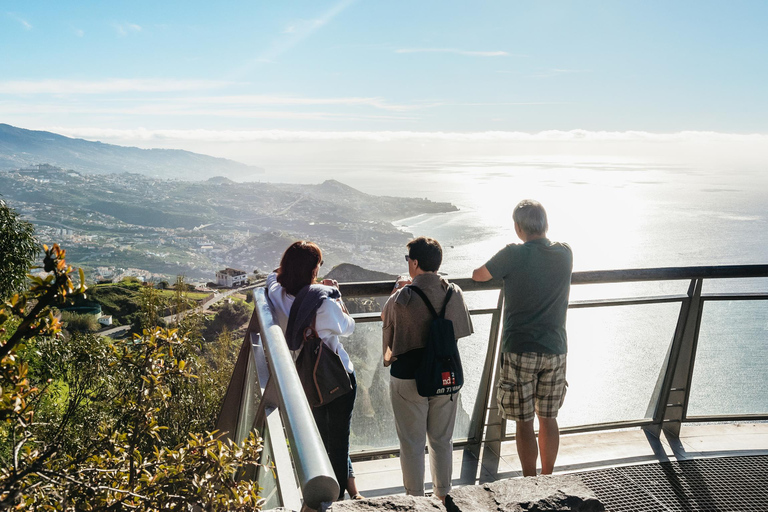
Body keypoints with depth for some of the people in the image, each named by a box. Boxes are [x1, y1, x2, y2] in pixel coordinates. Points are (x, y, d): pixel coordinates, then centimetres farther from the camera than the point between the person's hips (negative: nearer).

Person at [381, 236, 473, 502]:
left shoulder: (403, 298, -21)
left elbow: (385, 316, -1)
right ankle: (443, 495, 35)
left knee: (412, 444, 13)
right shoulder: (454, 292, -8)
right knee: (442, 440, 20)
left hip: (408, 378, -4)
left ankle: (415, 499, 27)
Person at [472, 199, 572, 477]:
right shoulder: (565, 254, -1)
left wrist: (500, 266, 19)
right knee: (548, 418, 17)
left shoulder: (513, 255, -14)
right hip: (555, 349, 5)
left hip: (519, 351, -4)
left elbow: (478, 275, 1)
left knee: (524, 422, 7)